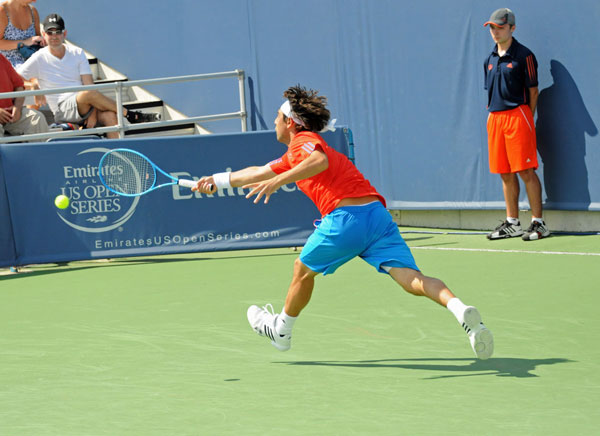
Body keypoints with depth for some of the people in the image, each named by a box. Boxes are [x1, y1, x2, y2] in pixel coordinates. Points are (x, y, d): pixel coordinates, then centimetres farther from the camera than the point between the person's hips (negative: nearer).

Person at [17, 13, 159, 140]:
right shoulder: (39, 59, 3)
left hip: (85, 107, 3)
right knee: (89, 93, -33)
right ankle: (132, 115, -22)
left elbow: (89, 84, 0)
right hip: (63, 110, -3)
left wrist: (93, 113, -13)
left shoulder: (77, 53, 10)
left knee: (110, 116, -30)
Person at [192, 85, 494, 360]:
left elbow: (320, 161, -20)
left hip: (346, 215, -8)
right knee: (412, 280, -10)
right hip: (377, 213, 8)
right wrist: (217, 181, 55)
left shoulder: (303, 141, 6)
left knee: (303, 270, 18)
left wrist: (278, 181, -24)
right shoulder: (294, 155, 34)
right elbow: (259, 172, 47)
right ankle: (461, 310, -34)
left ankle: (281, 330, 35)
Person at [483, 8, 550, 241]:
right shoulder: (490, 60, 15)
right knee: (506, 174, 9)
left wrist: (526, 119, -5)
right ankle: (512, 223, 15)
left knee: (526, 171, -8)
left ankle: (538, 223, -5)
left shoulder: (523, 55, -5)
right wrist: (493, 115, 11)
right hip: (495, 118, 7)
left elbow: (533, 91, -4)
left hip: (517, 115, -7)